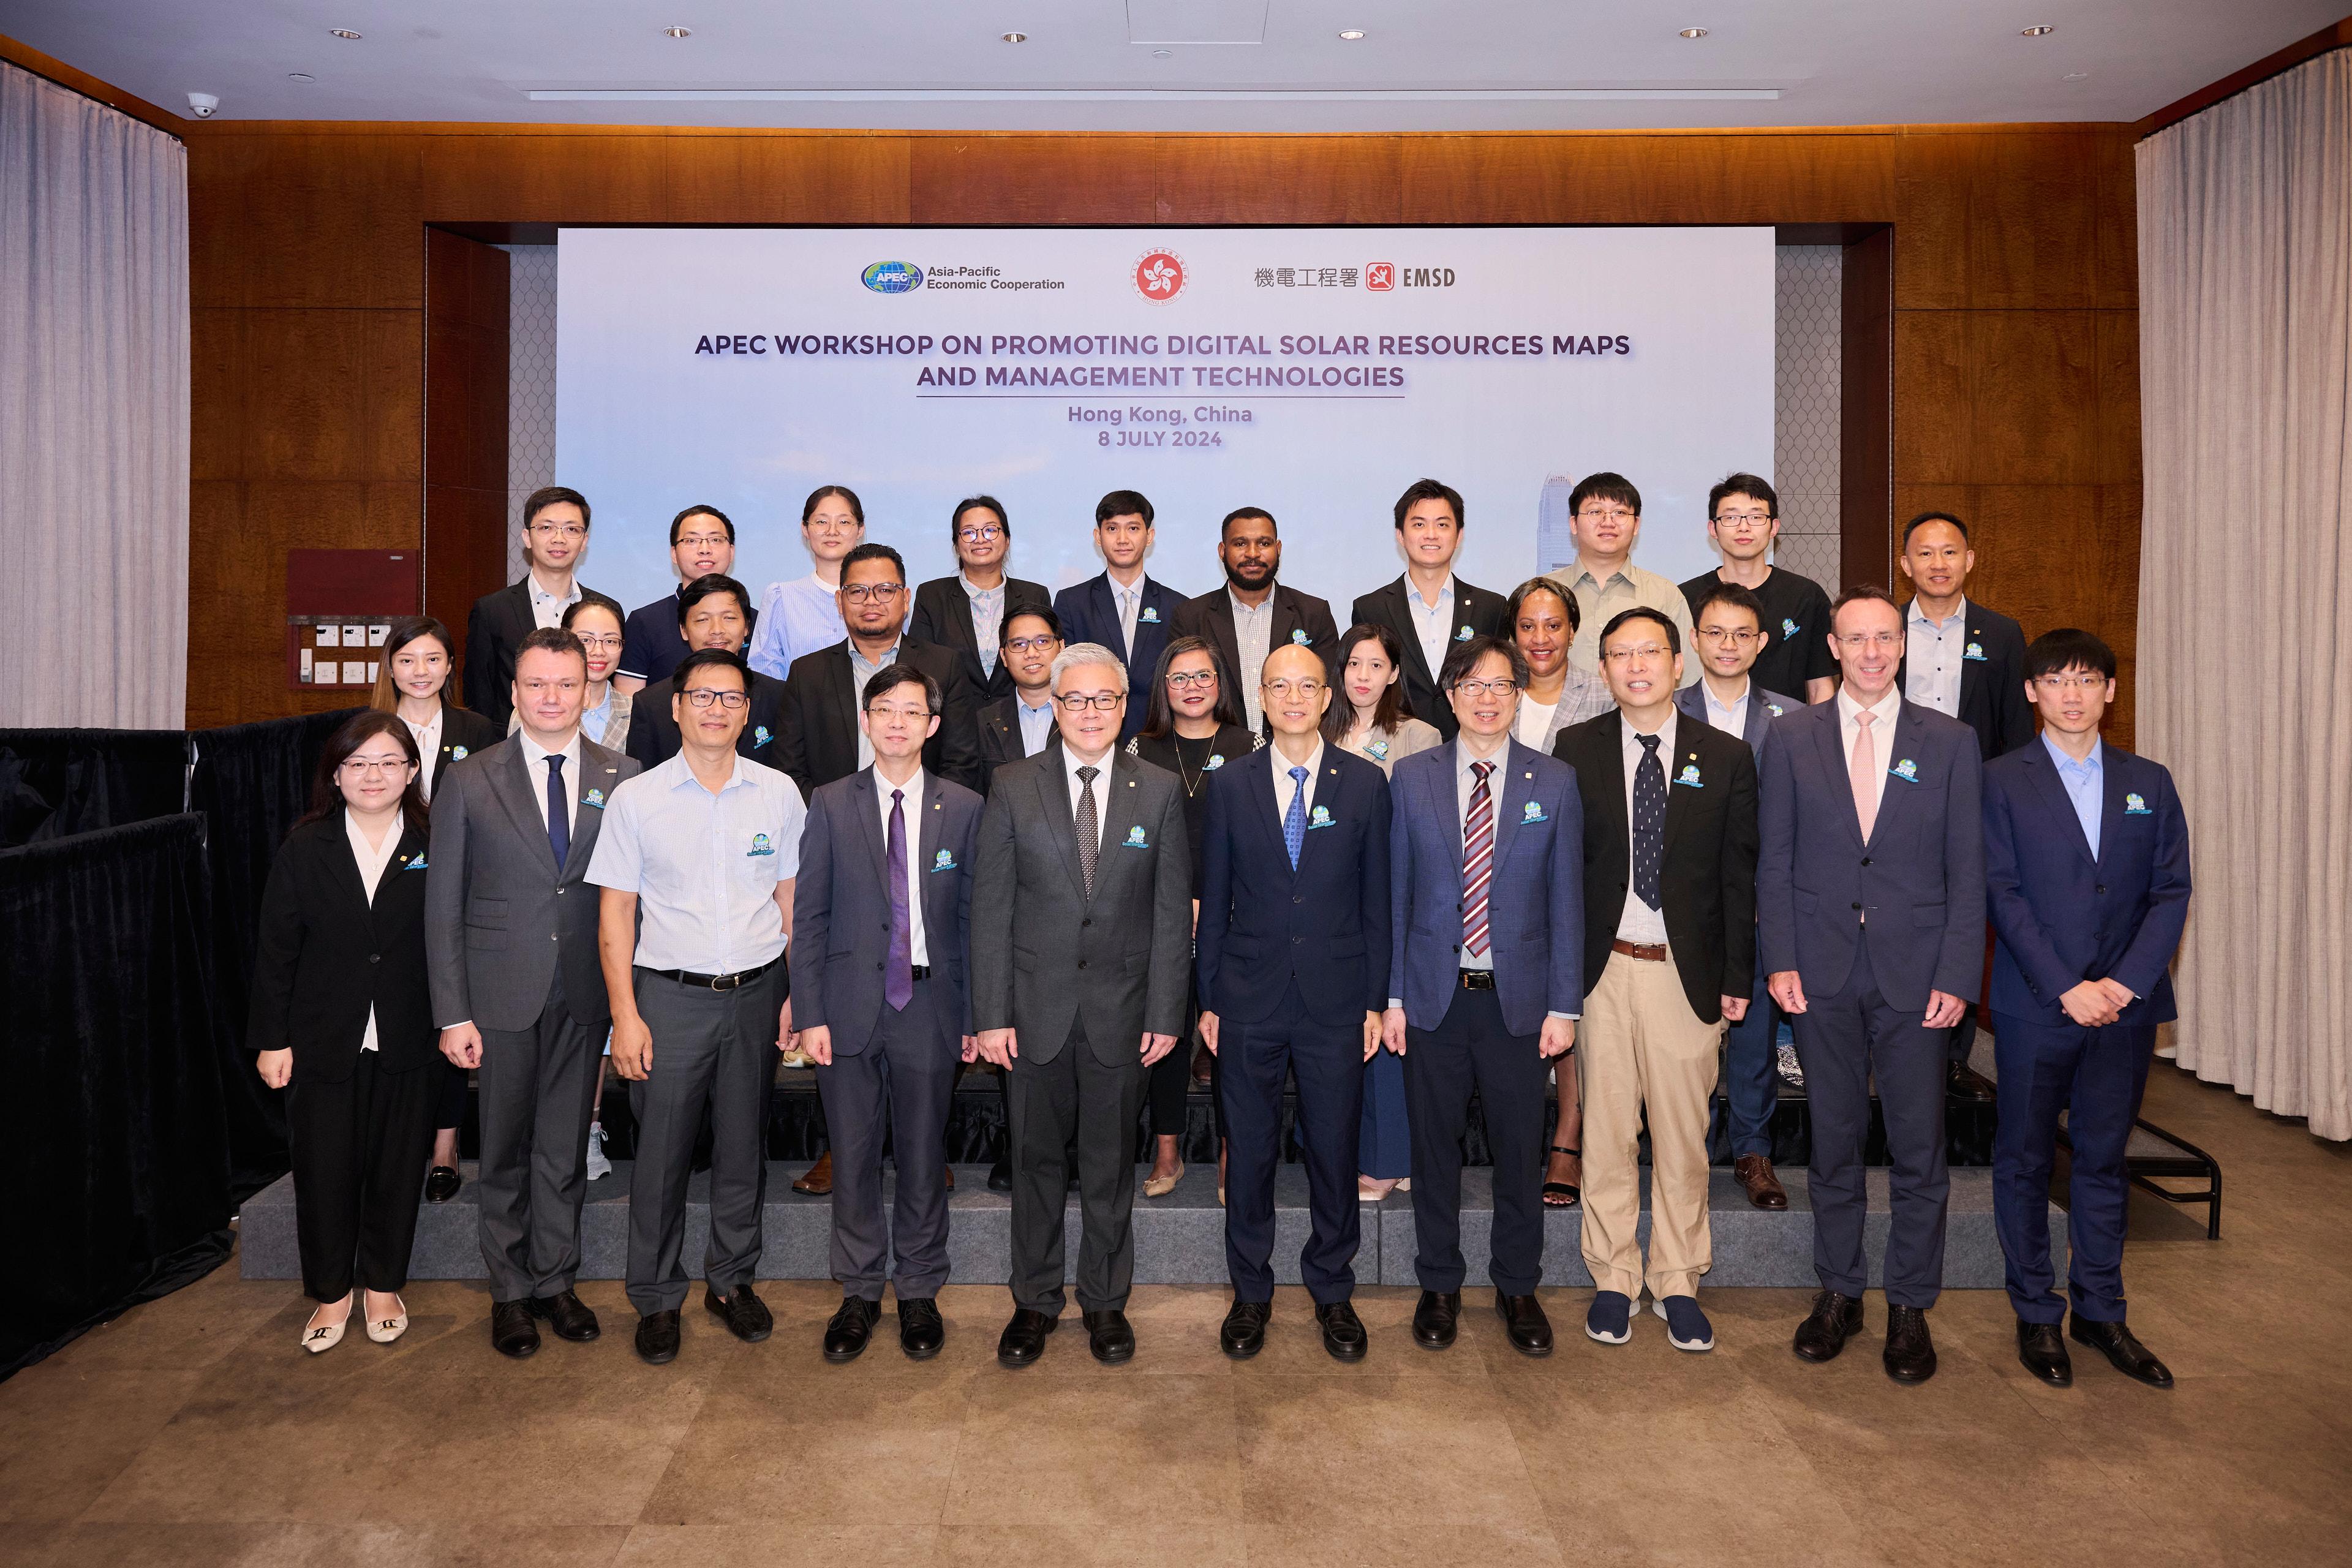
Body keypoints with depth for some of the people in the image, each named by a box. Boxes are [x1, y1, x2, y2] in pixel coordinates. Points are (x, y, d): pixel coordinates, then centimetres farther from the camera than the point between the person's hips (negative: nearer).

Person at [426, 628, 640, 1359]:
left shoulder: (622, 778, 1)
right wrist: (452, 1012, -5)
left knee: (565, 1147, 11)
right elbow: (443, 906, -1)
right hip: (502, 994, -1)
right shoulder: (470, 782, -1)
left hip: (585, 995, 1)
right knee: (505, 1149, 10)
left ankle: (555, 1280, 28)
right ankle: (510, 1292, 26)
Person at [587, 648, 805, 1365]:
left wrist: (800, 992, 3)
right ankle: (657, 1299, 22)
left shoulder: (778, 793, 3)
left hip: (756, 991, 2)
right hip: (670, 995, -1)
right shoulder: (635, 799, -2)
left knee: (744, 1147, 11)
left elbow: (792, 897, 8)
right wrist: (624, 1015, -6)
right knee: (662, 1152, 4)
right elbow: (616, 911, -1)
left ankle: (732, 1281, 29)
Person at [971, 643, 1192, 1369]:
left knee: (1111, 1163, 12)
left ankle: (1105, 1301, 30)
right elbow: (990, 907, -2)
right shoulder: (1013, 788, -1)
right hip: (1037, 1007, 0)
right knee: (1037, 1159, 12)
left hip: (1121, 1008, 0)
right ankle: (1035, 1300, 29)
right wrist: (991, 1013, -6)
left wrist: (1165, 1013, -4)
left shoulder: (1160, 792, 0)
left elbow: (1173, 912, 0)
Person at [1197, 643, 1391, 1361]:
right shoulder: (1230, 785, 3)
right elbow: (1214, 900, 5)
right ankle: (1251, 1293, 26)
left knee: (1335, 1152, 8)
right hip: (1250, 1002, 1)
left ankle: (1332, 1290, 28)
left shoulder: (1366, 783, 2)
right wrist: (1208, 998, 3)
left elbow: (1376, 898, 3)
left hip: (1336, 1002, 0)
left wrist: (1376, 999, 1)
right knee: (1250, 1153, 9)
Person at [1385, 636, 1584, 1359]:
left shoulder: (1555, 782, 1)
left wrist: (1564, 1004, -2)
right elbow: (1396, 893, 3)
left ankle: (1517, 1288, 29)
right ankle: (1439, 1286, 28)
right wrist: (1391, 995, 0)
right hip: (1434, 996, 0)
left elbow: (1566, 899, 1)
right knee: (1434, 1147, 10)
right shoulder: (1412, 778, 2)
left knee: (1520, 1150, 9)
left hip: (1517, 997, 0)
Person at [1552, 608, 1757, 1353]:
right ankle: (1614, 1279, 22)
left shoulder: (1726, 757, 4)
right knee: (1607, 1133, 7)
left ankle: (1678, 1284, 23)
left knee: (1683, 1136, 7)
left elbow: (1738, 876, 4)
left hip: (1687, 970, 0)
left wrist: (1738, 977, 1)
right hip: (1602, 968, 0)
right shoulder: (1576, 749, 3)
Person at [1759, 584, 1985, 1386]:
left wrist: (1957, 977, -6)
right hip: (1823, 973, 0)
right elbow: (1774, 859, 4)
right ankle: (1838, 1293, 26)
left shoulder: (1949, 741, 3)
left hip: (1914, 975, 0)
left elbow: (1967, 870, 1)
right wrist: (1780, 960, -4)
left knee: (1919, 1149, 6)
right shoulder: (1792, 735, 4)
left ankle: (1910, 1306, 22)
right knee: (1834, 1141, 11)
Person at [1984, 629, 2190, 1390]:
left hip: (2126, 1006, 3)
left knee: (2103, 1159, 12)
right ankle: (2035, 1313, 20)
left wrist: (2126, 983, -10)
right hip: (2033, 1006, -2)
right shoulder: (2002, 780, -1)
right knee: (2025, 1160, 6)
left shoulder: (2148, 783, 8)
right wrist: (2066, 987, -15)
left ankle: (2099, 1312, 25)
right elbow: (2002, 894, -7)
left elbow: (2171, 892, 3)